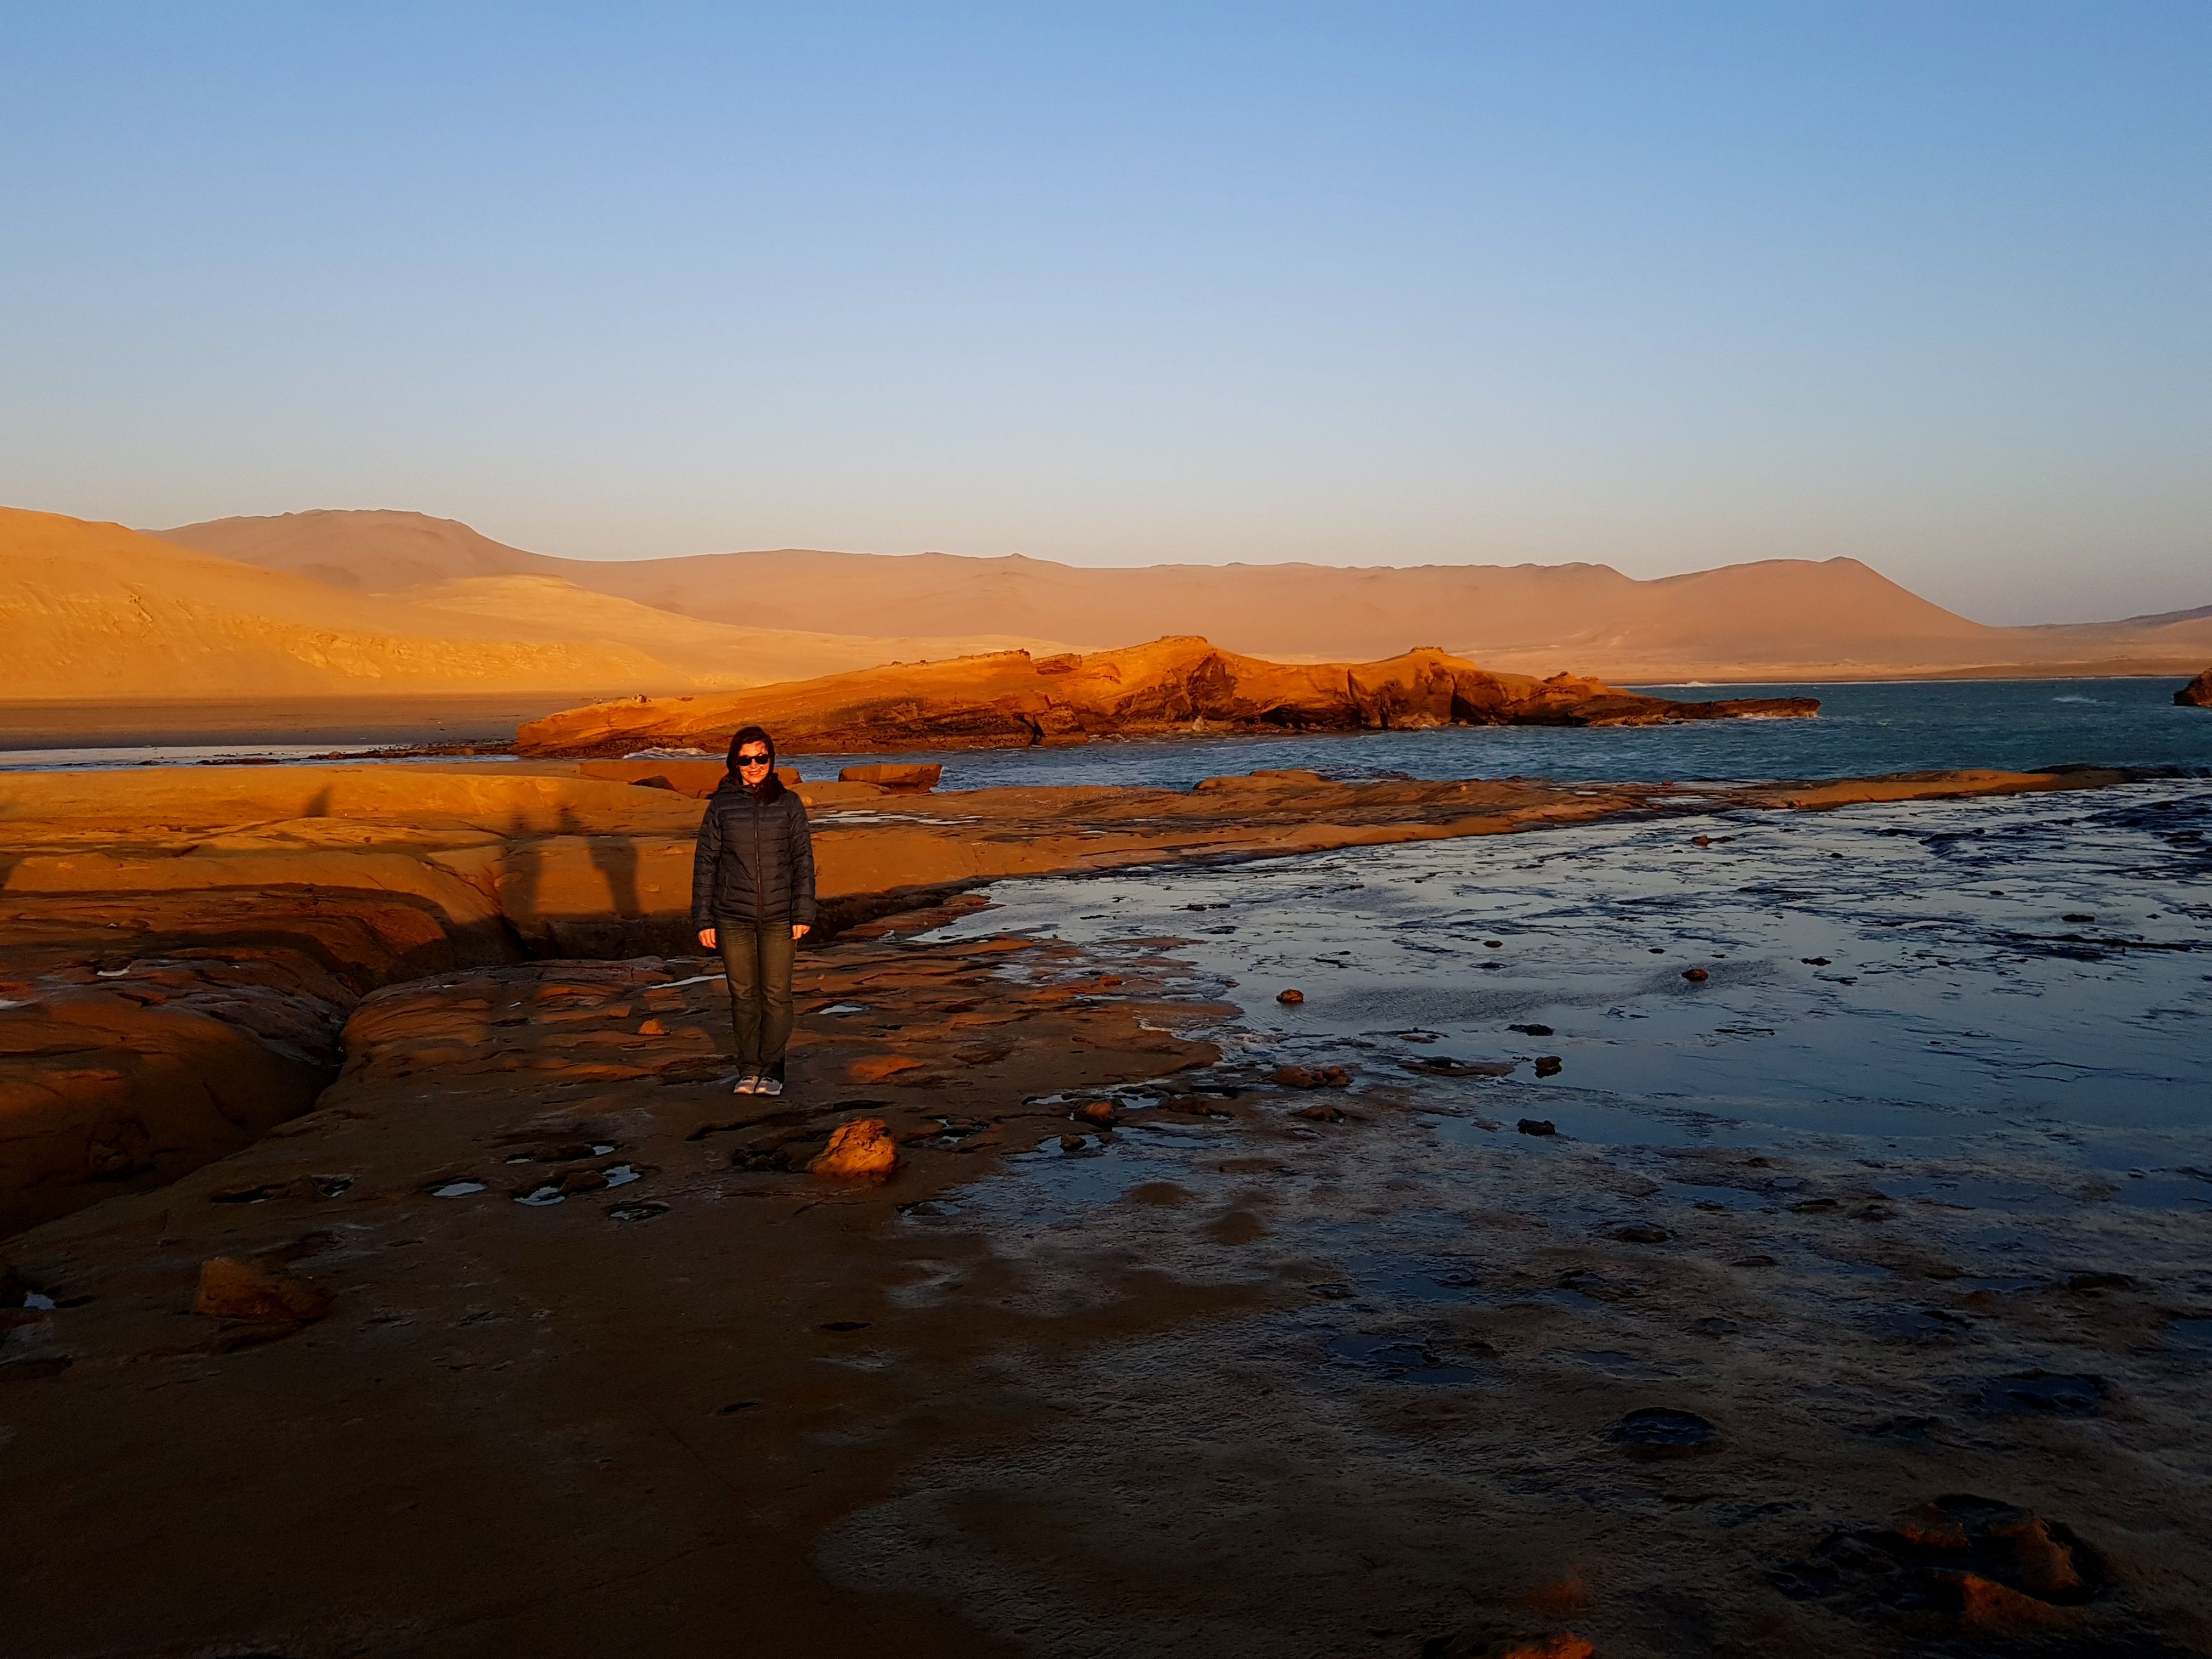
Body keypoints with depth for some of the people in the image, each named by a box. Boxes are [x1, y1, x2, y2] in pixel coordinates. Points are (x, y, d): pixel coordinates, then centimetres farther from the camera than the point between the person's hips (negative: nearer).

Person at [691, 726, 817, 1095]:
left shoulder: (789, 804, 1)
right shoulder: (721, 806, 0)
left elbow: (803, 861, 3)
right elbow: (705, 863, 3)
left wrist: (803, 913, -3)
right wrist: (703, 919, 0)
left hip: (779, 918, 0)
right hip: (733, 919, 0)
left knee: (776, 995, 4)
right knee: (743, 995, 8)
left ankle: (772, 1068, 17)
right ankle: (749, 1068, 20)